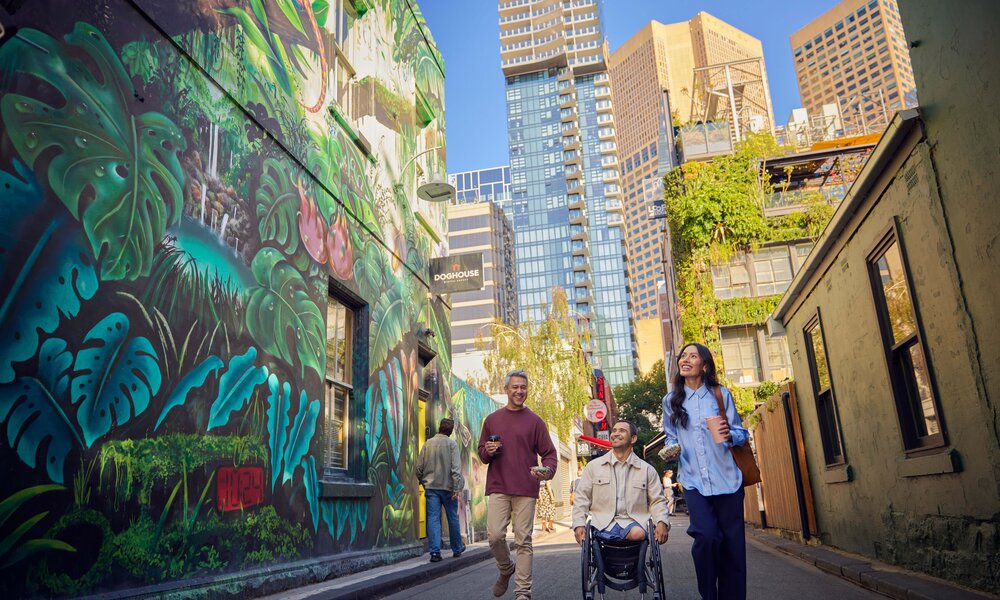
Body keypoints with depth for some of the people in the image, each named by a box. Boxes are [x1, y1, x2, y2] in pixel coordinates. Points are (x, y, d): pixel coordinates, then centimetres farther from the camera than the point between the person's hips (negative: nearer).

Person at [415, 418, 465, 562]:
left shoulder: (428, 444, 5)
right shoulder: (451, 444, -6)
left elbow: (418, 468, 6)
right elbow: (456, 467, -14)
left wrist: (424, 482, 20)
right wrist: (457, 487, -15)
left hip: (431, 487, 2)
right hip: (448, 486, -2)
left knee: (433, 518, 1)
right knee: (453, 518, 11)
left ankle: (435, 551, -6)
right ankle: (457, 548, 24)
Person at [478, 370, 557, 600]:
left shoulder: (534, 421, 6)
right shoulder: (492, 419, 12)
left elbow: (549, 453, 4)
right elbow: (481, 453, 20)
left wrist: (547, 470, -18)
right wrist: (488, 452, -4)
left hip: (526, 489, -1)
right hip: (498, 488, 2)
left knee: (523, 541, -1)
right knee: (495, 535, -8)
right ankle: (506, 570, 22)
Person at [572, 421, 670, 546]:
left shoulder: (647, 470, 12)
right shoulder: (593, 466, 11)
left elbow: (657, 501, 13)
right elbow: (582, 497, 11)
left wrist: (661, 523, -7)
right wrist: (579, 525, -4)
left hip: (633, 521, 2)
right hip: (602, 523, -2)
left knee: (637, 533, -33)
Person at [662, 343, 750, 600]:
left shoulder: (721, 394, 4)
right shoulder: (671, 400, 7)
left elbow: (741, 432, 4)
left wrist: (729, 435, -17)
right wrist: (672, 449, -5)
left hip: (726, 478, 0)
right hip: (694, 481, 0)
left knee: (732, 541, 1)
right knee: (707, 536, -16)